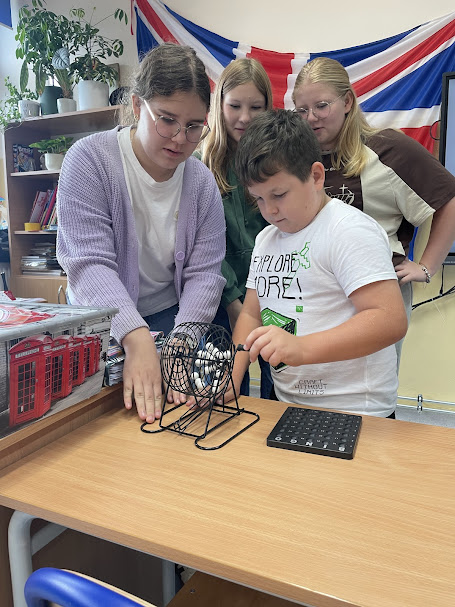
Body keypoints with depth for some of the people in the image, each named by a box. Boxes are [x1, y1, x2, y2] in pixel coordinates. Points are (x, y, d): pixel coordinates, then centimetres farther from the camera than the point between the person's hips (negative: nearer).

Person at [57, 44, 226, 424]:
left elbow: (204, 273, -8)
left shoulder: (202, 182, -3)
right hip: (102, 324, -2)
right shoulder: (90, 159, -13)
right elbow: (89, 262, -24)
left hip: (172, 318, 2)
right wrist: (136, 338, -38)